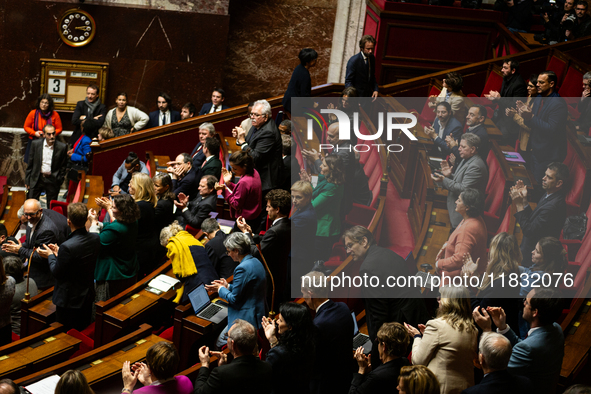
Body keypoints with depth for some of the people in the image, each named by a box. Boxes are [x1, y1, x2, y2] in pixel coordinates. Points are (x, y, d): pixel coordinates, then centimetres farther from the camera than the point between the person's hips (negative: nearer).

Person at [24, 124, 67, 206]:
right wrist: (27, 180, 4)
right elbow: (30, 163, 3)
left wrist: (60, 180, -2)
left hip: (52, 180, -1)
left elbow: (63, 166, 1)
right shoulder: (35, 144, -5)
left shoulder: (62, 147, -9)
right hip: (37, 178, 1)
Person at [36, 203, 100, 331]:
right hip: (88, 296, 7)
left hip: (69, 301, -7)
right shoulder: (96, 239, -10)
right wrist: (59, 253, 8)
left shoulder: (67, 247, -31)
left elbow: (57, 273, -18)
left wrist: (50, 256, -1)